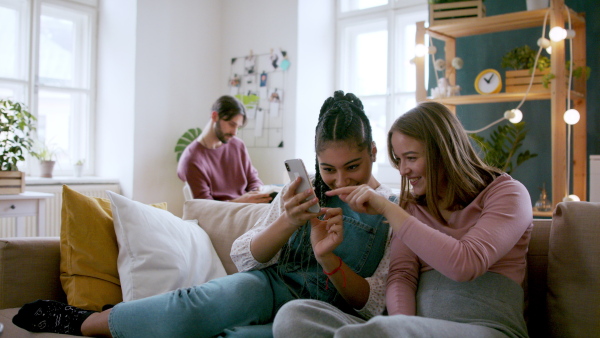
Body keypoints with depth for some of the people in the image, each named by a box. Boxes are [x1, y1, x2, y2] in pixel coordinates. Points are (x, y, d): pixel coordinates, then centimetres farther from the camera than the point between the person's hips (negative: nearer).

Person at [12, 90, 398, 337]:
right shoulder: (302, 192, 8)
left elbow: (371, 303, -3)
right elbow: (245, 258, 2)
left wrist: (329, 257, -22)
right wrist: (286, 223, -18)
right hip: (273, 288, 2)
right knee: (242, 289, -39)